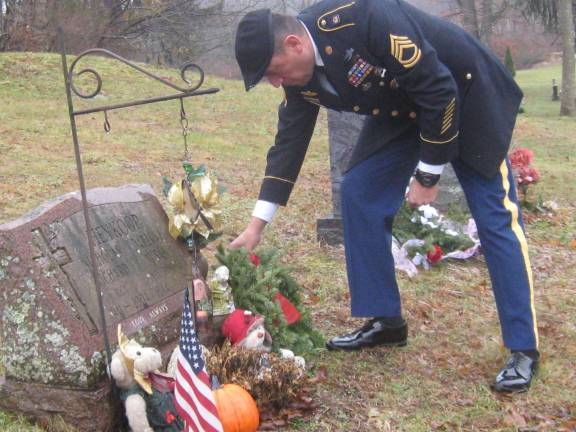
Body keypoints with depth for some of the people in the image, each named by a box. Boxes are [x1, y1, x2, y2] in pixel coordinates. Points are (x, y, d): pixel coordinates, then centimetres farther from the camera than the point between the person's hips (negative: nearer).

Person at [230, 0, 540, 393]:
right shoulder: (299, 74, -11)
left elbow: (439, 90, -30)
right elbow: (289, 141, -1)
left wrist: (428, 174, -21)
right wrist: (257, 224, -1)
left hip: (465, 93, -7)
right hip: (402, 108, 7)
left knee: (495, 217, -8)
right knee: (358, 195, -2)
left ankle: (523, 349, -2)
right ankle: (385, 321, 9)